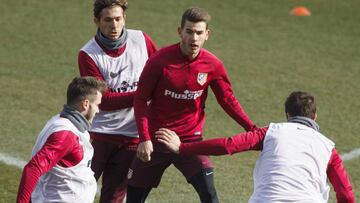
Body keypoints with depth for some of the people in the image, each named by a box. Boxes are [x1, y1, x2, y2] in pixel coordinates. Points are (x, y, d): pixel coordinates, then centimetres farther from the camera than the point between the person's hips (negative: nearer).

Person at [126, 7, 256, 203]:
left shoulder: (212, 65, -9)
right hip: (155, 139, 0)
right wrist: (144, 138, -17)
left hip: (190, 139, 0)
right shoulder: (161, 60, -15)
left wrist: (252, 128, -11)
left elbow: (228, 100, 2)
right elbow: (140, 99, -9)